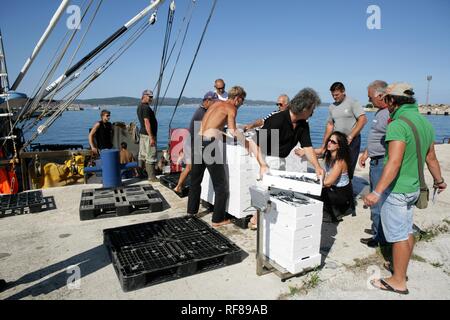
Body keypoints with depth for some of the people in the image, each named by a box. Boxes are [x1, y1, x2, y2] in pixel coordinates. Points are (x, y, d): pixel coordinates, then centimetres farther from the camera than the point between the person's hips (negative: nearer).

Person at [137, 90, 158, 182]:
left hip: (142, 133, 10)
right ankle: (152, 177, -2)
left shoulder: (139, 107, 15)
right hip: (148, 135, -10)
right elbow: (147, 123, -22)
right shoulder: (146, 108, -16)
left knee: (142, 155, 14)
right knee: (151, 157, -6)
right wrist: (151, 137, -23)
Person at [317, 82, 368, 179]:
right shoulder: (331, 107, 11)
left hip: (352, 140, -5)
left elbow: (363, 120, -11)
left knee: (348, 168, -1)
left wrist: (350, 137, -15)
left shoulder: (352, 103, -5)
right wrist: (323, 145, 7)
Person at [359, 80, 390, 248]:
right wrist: (366, 153, 26)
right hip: (376, 161, 10)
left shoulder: (391, 114, -20)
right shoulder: (380, 112, 13)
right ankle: (377, 229, 36)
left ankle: (380, 238, 12)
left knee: (379, 201, -1)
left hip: (383, 163, -10)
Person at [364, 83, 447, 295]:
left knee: (398, 236, 2)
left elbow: (394, 163, -30)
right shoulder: (425, 122, 8)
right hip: (413, 188, 9)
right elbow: (431, 158, 16)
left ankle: (398, 281, 15)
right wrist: (439, 181, 31)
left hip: (397, 190, -9)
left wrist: (377, 193, -32)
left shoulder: (398, 125, -21)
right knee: (407, 231, 19)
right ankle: (401, 267, 36)